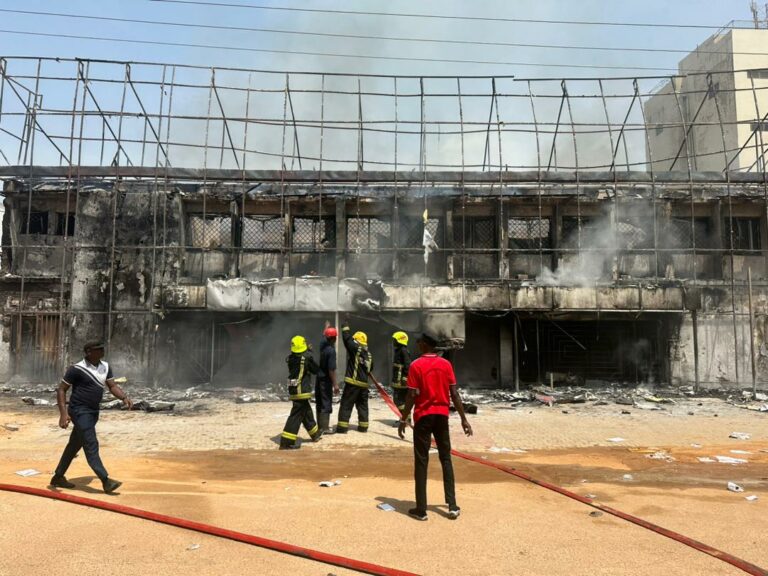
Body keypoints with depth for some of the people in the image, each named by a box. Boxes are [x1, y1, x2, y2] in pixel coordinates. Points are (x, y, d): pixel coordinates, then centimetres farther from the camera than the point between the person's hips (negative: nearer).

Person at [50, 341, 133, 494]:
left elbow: (112, 386, 5)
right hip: (80, 411, -8)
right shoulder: (77, 369, -14)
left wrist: (124, 397, -15)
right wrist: (63, 413, -20)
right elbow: (61, 389, -11)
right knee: (91, 445, -11)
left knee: (75, 445, 18)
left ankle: (58, 477, 33)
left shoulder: (105, 367, 6)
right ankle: (105, 481, -12)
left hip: (93, 412, 8)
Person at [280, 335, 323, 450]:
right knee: (296, 415, -7)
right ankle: (286, 442, -10)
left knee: (307, 412, 23)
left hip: (293, 390, 7)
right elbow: (316, 370, 1)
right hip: (302, 391, -7)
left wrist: (308, 352, 21)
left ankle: (315, 433, 40)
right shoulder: (307, 358, -12)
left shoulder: (290, 358, 2)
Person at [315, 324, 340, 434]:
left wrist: (327, 327, 46)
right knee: (326, 403, -3)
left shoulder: (323, 345, 2)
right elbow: (331, 369, -24)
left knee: (319, 403, 15)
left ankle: (320, 425, 25)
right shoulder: (331, 350, -21)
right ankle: (325, 428, -2)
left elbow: (324, 336, 27)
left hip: (319, 378, 8)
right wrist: (335, 384, -20)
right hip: (326, 379, -8)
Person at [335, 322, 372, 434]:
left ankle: (342, 427, -4)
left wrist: (345, 327, 3)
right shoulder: (368, 354, 11)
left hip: (353, 382, -6)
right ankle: (363, 426, 18)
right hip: (364, 383, 7)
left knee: (346, 405, -2)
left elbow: (347, 339, -9)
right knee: (362, 405, 16)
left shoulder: (355, 348, -9)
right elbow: (370, 368, 19)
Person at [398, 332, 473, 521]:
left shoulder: (416, 365, -10)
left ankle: (421, 509, 6)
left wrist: (403, 420, -5)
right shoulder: (446, 364, 1)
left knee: (421, 462, 3)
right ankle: (452, 506, 12)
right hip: (442, 415, 3)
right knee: (446, 459, 13)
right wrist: (464, 419, 4)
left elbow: (412, 396, -12)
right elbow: (454, 394, -1)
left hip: (423, 416, -3)